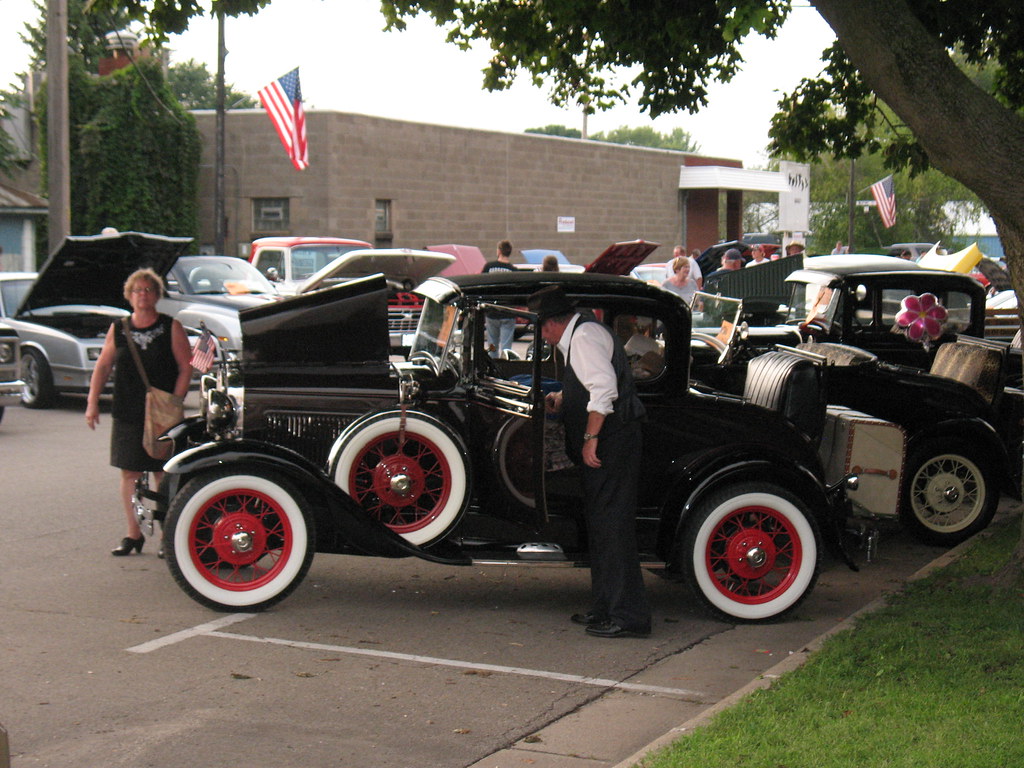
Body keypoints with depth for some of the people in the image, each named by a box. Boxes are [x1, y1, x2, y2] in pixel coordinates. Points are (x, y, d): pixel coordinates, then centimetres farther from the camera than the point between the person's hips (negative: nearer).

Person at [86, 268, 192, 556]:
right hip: (126, 414, 3)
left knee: (164, 475, -1)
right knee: (129, 472, 7)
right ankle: (133, 534, 16)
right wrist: (93, 402, -1)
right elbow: (103, 366, 8)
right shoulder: (118, 329, 8)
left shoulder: (171, 327, -1)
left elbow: (186, 368, -3)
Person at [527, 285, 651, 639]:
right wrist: (563, 400, 21)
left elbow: (605, 387, -23)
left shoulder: (584, 337, -12)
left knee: (610, 525, -10)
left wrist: (591, 438, -23)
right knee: (600, 524, 15)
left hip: (610, 443, -11)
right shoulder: (581, 335, 21)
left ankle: (628, 616, -9)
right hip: (606, 444, 11)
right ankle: (605, 609, 23)